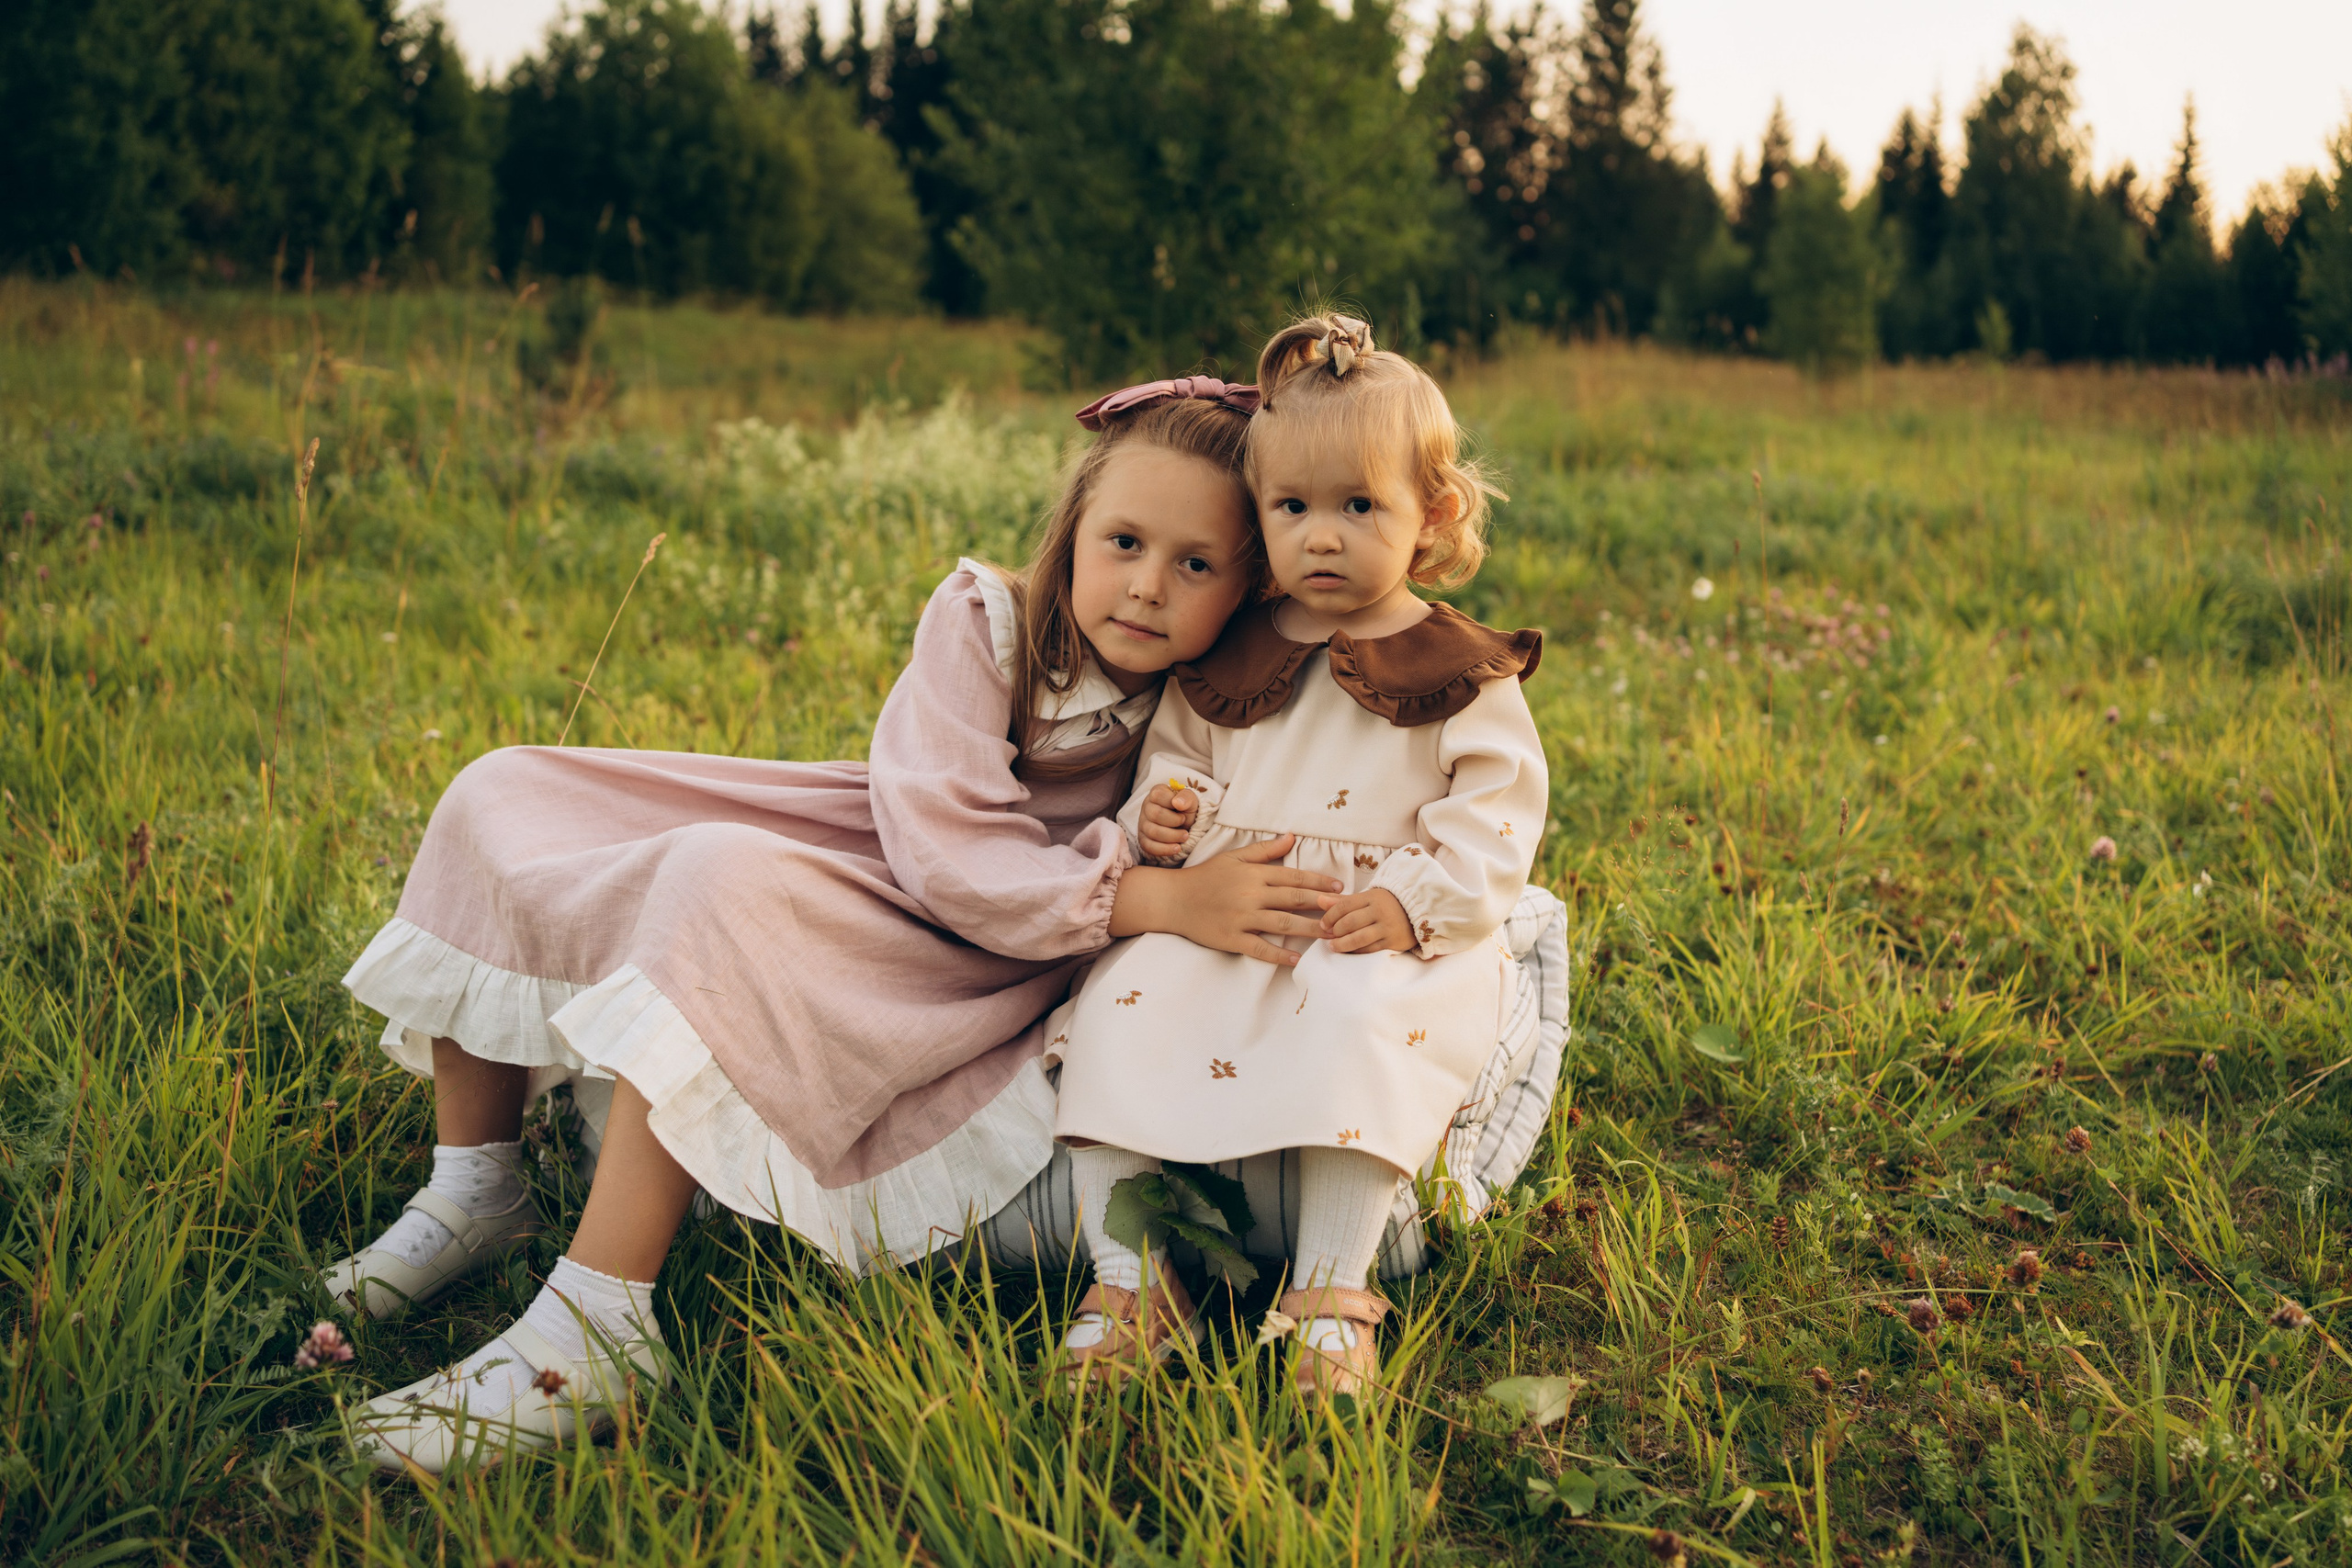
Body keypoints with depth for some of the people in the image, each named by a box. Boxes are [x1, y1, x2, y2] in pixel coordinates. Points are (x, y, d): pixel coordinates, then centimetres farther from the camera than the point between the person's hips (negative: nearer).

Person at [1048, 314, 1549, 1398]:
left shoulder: (1456, 676, 1)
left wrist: (1413, 904, -18)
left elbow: (1495, 816, -3)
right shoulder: (1230, 656, 12)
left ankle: (1331, 1293, -24)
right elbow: (1178, 749, 24)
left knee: (1360, 1024, -35)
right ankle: (1128, 1275, -13)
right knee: (1119, 1009, -19)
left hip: (1377, 941, -4)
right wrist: (1159, 809, 0)